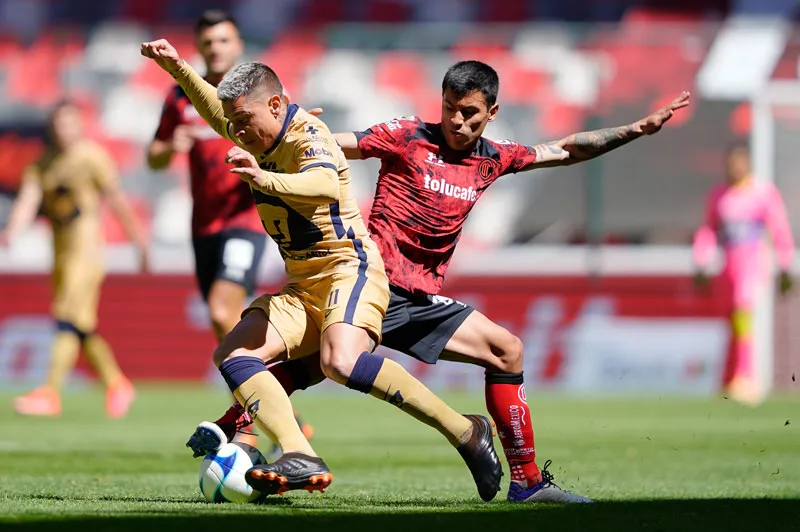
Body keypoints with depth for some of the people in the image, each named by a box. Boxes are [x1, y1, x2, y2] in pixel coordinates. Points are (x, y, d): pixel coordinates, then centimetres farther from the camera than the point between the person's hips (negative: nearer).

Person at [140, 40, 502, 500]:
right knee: (232, 355, -11)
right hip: (302, 288, 9)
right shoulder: (258, 135, 10)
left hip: (349, 268, -9)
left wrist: (264, 180, -54)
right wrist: (175, 66, 20)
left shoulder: (307, 136, -16)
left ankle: (466, 432, -26)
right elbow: (214, 107, 32)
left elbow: (327, 186, -39)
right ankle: (300, 459, -30)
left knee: (341, 362, -35)